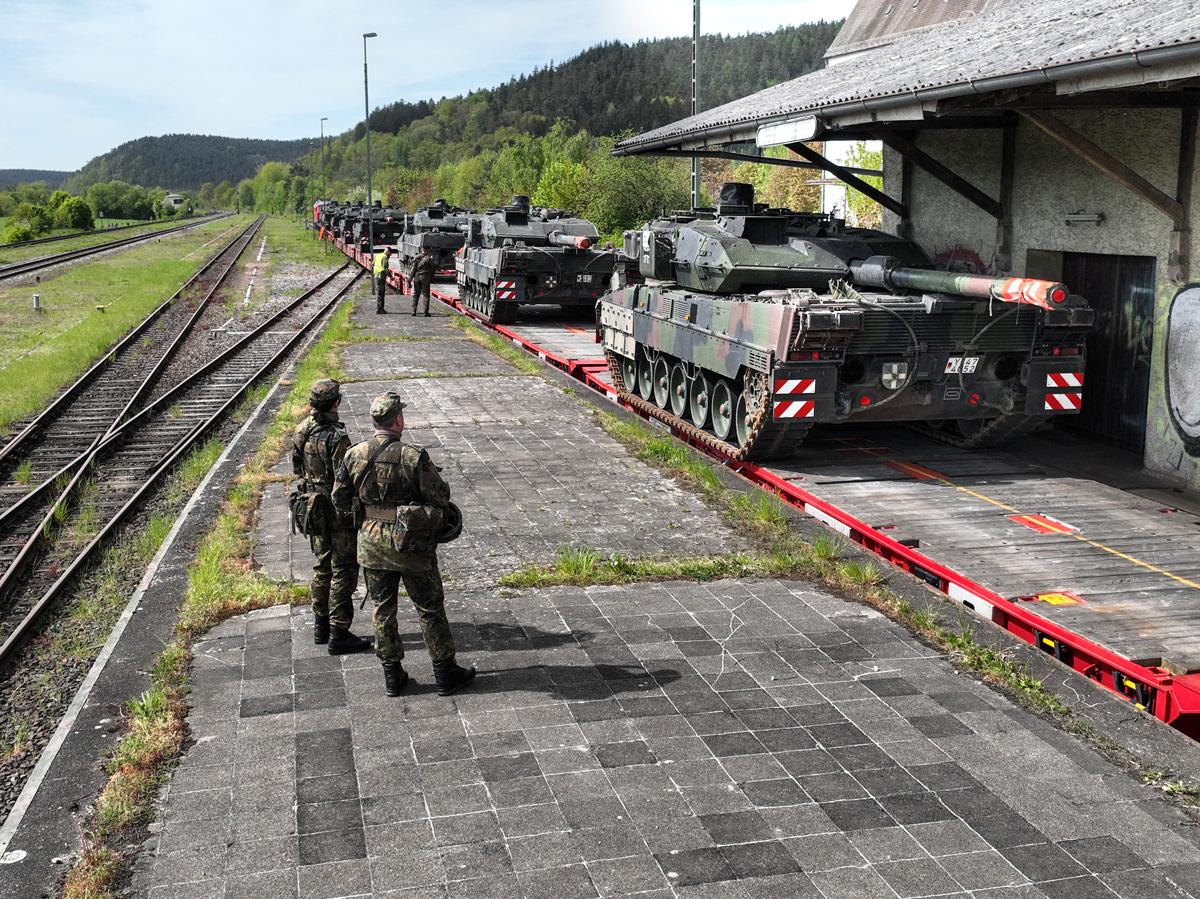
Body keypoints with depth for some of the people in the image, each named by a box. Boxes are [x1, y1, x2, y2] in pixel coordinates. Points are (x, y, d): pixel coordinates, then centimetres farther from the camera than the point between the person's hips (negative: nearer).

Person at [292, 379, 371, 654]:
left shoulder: (302, 430, -1)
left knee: (322, 565, 20)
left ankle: (320, 626, 30)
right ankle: (338, 634, 6)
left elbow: (297, 467, 10)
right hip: (338, 511, -8)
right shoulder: (336, 437, -25)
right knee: (343, 570, 1)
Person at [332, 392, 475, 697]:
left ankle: (392, 676, 24)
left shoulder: (354, 456, -6)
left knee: (382, 609, 16)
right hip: (412, 545, -4)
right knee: (430, 609, 10)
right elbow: (441, 498, -14)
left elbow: (340, 500, 3)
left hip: (372, 543, 4)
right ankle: (445, 674, 20)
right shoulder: (414, 457, -19)